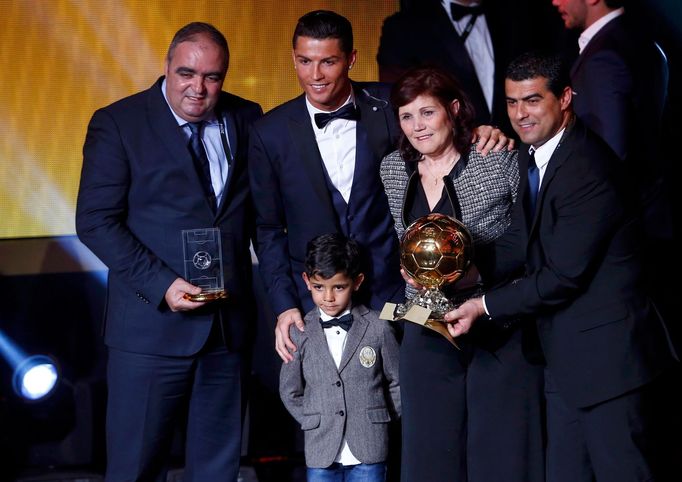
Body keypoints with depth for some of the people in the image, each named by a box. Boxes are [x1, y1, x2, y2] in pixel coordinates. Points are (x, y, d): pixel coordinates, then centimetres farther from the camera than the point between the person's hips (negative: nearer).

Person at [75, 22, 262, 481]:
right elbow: (96, 220, -9)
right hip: (153, 323, -4)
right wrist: (161, 284, -18)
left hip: (230, 321, 4)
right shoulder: (117, 124, -5)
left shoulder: (247, 119, 7)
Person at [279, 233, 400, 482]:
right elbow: (290, 391, 9)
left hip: (368, 453, -1)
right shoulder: (300, 333, 1)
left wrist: (379, 421, 5)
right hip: (321, 451, 1)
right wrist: (314, 424, 4)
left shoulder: (377, 328, -2)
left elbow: (397, 383, 7)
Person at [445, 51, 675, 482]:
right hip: (566, 357, 10)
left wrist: (484, 307, -13)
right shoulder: (531, 156, 9)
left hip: (607, 356, -10)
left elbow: (564, 276, -20)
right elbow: (520, 243, 8)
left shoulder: (589, 171, -22)